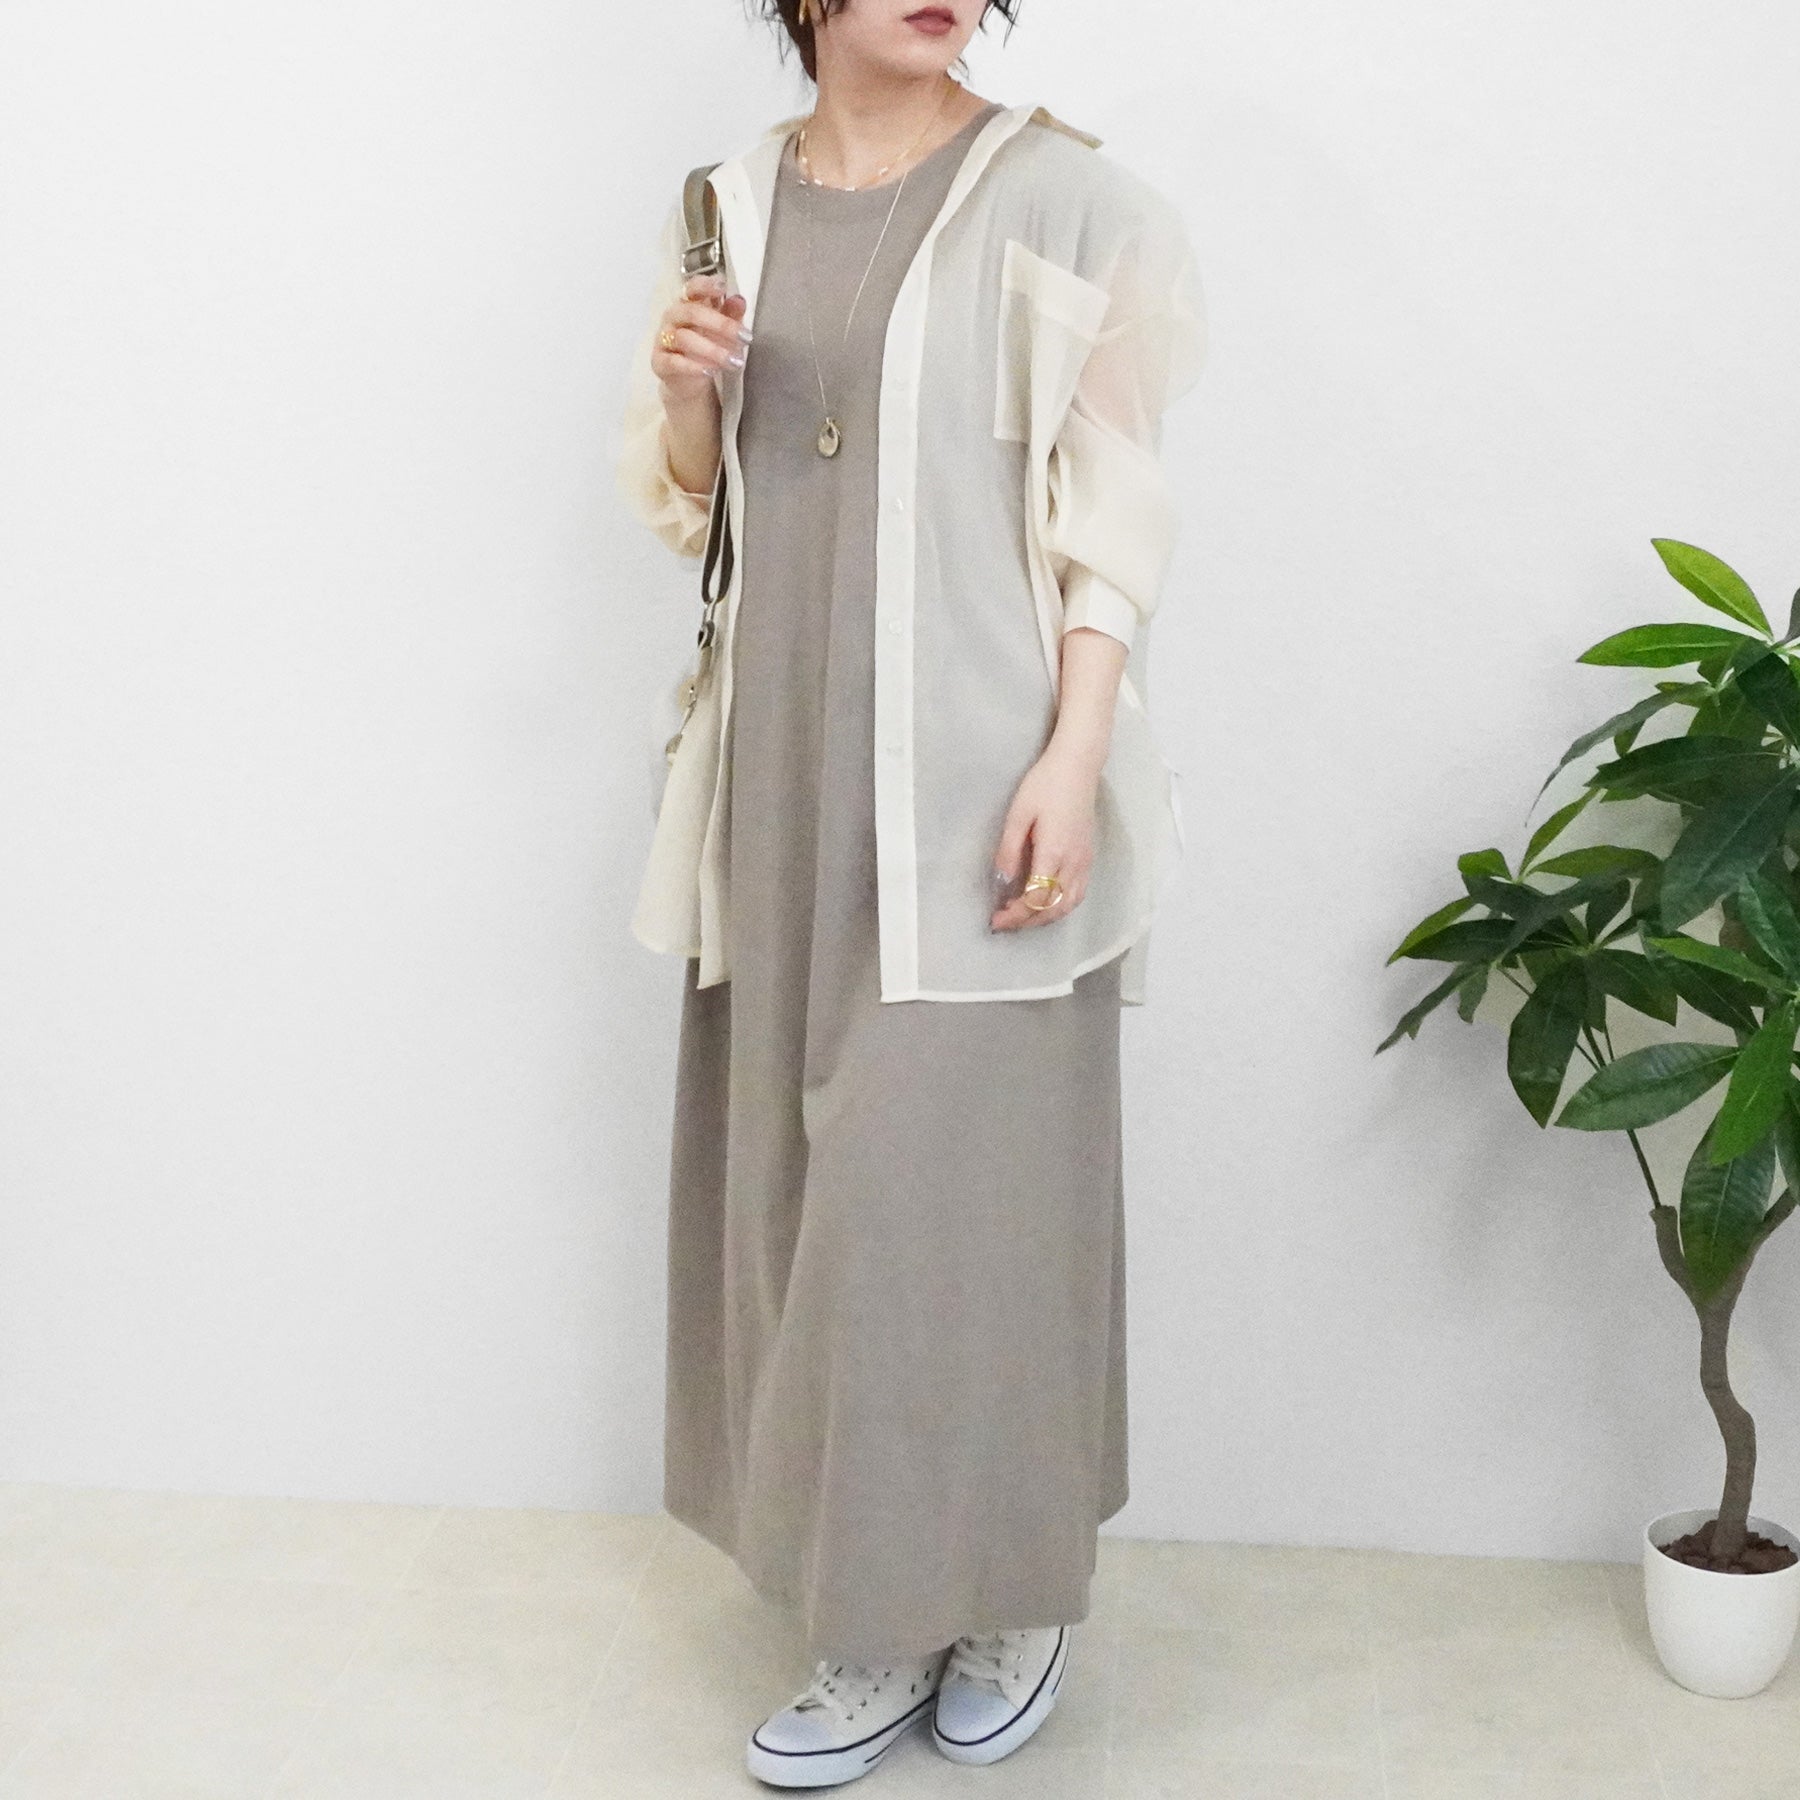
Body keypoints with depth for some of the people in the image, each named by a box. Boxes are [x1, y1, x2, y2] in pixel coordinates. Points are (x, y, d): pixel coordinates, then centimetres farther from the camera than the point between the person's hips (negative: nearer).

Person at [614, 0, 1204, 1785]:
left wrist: (1074, 753, -15)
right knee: (808, 1174, 7)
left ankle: (1000, 1596, 18)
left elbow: (1112, 503, -6)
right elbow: (690, 504, 16)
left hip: (973, 769, -5)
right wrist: (680, 390, -5)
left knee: (964, 1178, -3)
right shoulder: (733, 202, 12)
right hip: (793, 768, 5)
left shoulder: (1051, 191, -2)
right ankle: (884, 1622, 21)